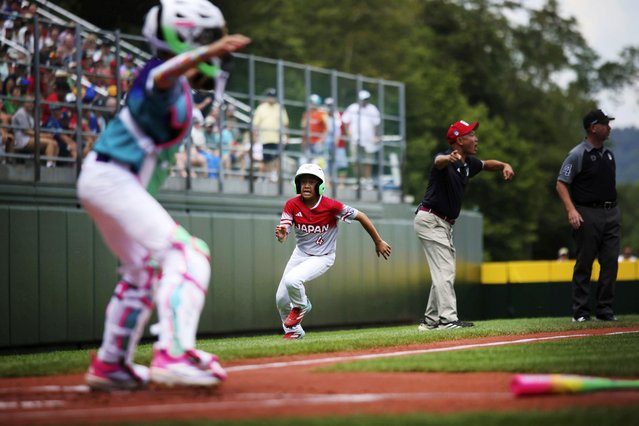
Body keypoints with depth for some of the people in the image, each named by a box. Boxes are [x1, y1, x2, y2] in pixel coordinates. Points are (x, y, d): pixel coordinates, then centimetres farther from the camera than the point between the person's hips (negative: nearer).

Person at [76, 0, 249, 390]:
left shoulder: (181, 90, 12)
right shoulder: (168, 82, -18)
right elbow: (165, 73, -43)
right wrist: (208, 52, -59)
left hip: (107, 181, 11)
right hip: (112, 178, -11)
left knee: (143, 270, 23)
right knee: (187, 254, -21)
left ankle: (110, 366, 32)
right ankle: (173, 355, -32)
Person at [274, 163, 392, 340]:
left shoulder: (331, 206, -23)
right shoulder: (292, 205, -14)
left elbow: (360, 216, -14)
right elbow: (282, 236, -20)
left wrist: (379, 242, -8)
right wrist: (281, 235, -47)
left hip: (322, 257, -5)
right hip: (300, 253, 5)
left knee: (291, 280, -28)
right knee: (281, 299, 5)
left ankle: (301, 306, 6)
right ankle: (294, 331, 33)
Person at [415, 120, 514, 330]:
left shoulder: (469, 163, 6)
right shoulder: (445, 159, -20)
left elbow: (486, 164, 25)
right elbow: (439, 161, -44)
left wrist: (504, 165, 1)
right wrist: (449, 158, -70)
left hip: (445, 224, 10)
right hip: (430, 220, -10)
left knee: (445, 272, 14)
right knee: (444, 271, -15)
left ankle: (430, 320, 20)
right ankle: (448, 319, -18)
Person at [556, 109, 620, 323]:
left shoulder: (608, 154, 15)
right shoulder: (577, 155, -6)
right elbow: (561, 184, -9)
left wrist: (615, 210, 15)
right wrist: (571, 210, -21)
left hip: (611, 214, 6)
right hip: (588, 214, -6)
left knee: (610, 263, 3)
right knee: (584, 263, -2)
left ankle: (605, 310, 9)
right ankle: (580, 312, 3)